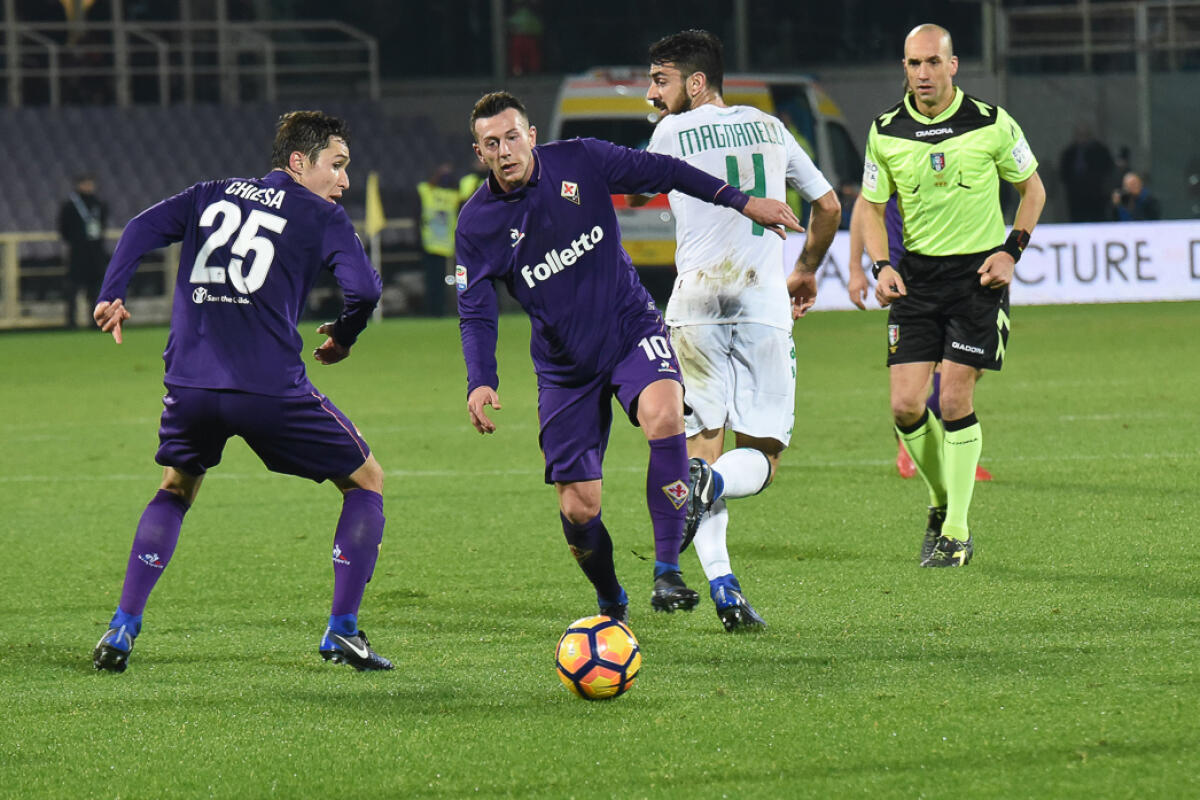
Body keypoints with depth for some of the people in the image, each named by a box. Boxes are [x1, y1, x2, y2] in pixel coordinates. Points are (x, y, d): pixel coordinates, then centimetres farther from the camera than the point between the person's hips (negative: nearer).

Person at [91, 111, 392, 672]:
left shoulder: (213, 196, 21)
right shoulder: (321, 217, 7)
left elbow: (143, 227, 8)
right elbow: (364, 288, -5)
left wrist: (112, 295, 8)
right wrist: (343, 337, 13)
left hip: (188, 384, 5)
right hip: (270, 388, -5)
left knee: (175, 491, 31)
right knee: (367, 482, 14)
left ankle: (122, 631, 18)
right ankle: (342, 632, 6)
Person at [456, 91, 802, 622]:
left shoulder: (580, 161, -9)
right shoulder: (477, 224, -9)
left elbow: (660, 171, 2)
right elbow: (476, 315, -8)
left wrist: (742, 202, 2)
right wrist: (480, 383, -25)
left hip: (631, 327, -1)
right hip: (565, 367, 1)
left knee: (664, 415, -33)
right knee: (578, 510, -3)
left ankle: (667, 572, -28)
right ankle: (611, 604, 28)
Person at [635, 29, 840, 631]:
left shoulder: (672, 133, 2)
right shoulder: (769, 128, 14)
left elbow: (636, 195, 20)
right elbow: (828, 206, 23)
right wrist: (807, 271, 38)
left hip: (696, 305, -2)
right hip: (765, 305, 2)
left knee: (700, 445, 5)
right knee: (760, 456, 8)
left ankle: (721, 582, -14)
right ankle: (712, 485, -28)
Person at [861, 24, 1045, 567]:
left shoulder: (991, 123, -6)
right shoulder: (885, 132, -1)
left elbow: (1031, 186, 8)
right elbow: (872, 206, 11)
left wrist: (1011, 251, -4)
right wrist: (881, 266, -5)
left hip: (978, 273, -3)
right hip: (916, 273, 3)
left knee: (954, 401, -10)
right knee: (905, 405, -6)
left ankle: (957, 533, 1)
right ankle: (941, 500, 21)